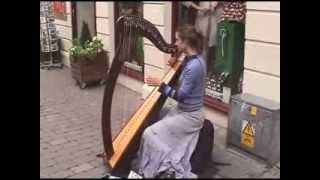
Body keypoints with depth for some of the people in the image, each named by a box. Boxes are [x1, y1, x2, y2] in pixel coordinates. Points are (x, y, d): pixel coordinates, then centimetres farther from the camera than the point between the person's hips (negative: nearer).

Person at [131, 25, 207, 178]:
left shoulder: (195, 65, -25)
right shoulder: (192, 59, 4)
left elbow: (180, 95, -23)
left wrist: (160, 84, -15)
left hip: (189, 116, -10)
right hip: (182, 110, 10)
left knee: (150, 134, -13)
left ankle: (144, 171, 7)